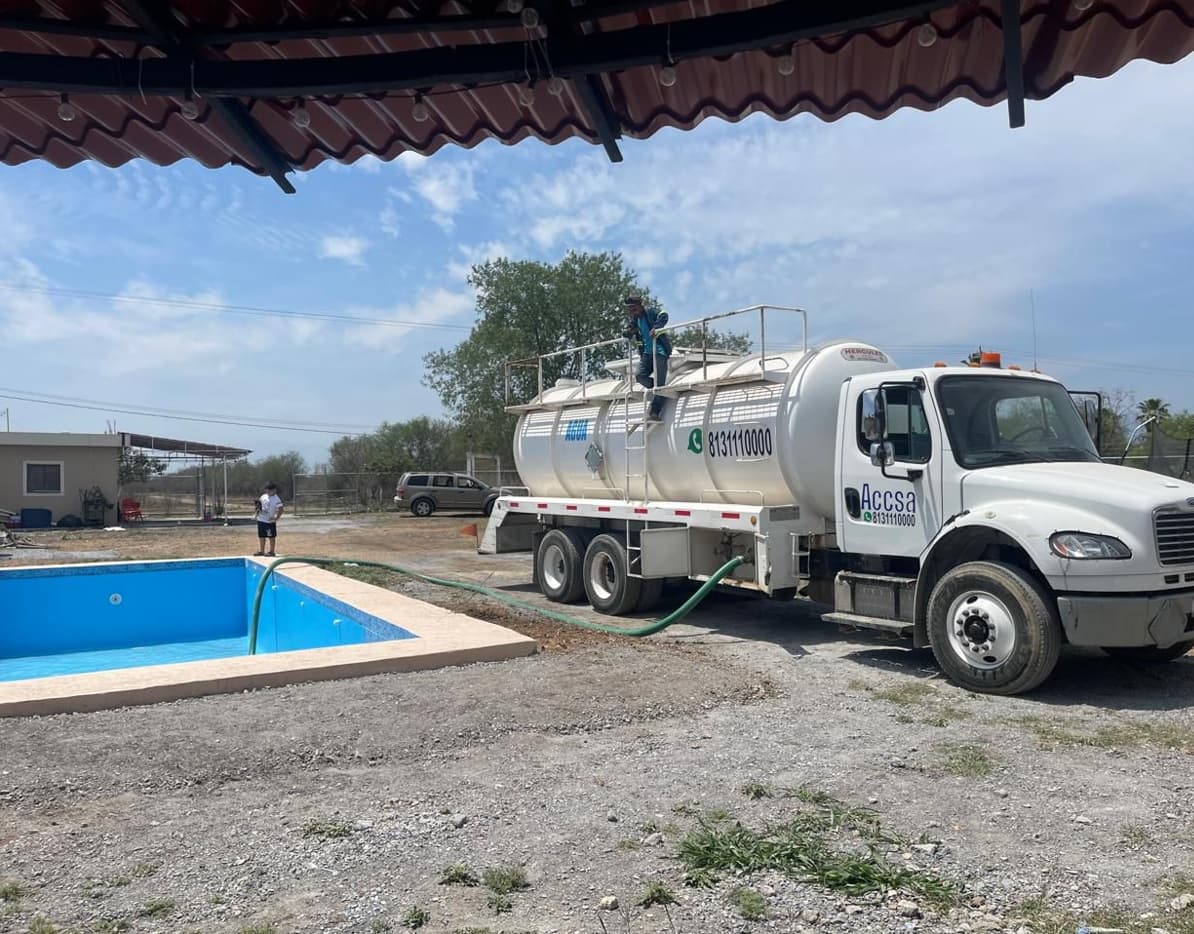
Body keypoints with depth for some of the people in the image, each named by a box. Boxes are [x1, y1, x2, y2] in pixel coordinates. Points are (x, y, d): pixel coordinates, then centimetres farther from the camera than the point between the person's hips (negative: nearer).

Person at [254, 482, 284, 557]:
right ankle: (261, 551, 26)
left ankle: (272, 552, 10)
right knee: (261, 536, 15)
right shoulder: (264, 496, 6)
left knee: (271, 536, 2)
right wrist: (258, 509, 4)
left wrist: (276, 518, -22)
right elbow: (259, 502, 23)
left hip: (270, 522, -7)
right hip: (261, 520, 7)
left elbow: (281, 509, -21)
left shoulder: (276, 499, -15)